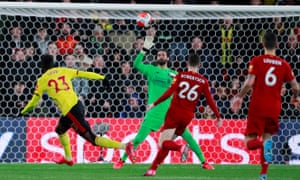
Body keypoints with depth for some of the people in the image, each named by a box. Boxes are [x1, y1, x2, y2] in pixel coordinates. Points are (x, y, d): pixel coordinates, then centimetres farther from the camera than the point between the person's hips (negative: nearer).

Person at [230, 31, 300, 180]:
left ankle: (262, 143, -34)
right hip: (274, 108, 3)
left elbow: (249, 83, -15)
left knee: (250, 141, 1)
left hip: (257, 107, -3)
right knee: (267, 135, 19)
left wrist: (239, 97, -1)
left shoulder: (256, 61, -4)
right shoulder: (284, 64, 4)